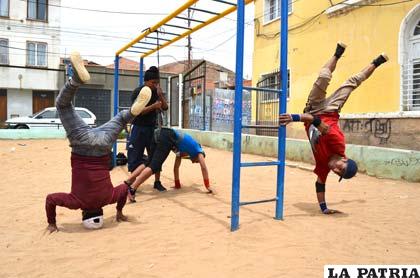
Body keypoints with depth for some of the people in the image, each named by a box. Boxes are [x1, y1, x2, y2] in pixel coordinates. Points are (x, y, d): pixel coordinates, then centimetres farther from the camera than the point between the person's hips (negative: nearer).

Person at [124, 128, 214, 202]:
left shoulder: (183, 150, 42)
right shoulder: (198, 150, 27)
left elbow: (176, 167, 45)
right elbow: (204, 167, 21)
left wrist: (177, 184, 49)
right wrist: (208, 186, 26)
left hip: (159, 133, 7)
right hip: (168, 137, -7)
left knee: (149, 163, 14)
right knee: (154, 166, -12)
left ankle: (128, 181, 4)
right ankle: (132, 188, -22)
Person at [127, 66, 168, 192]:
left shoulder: (156, 92, 3)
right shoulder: (138, 92, -11)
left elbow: (165, 107, 2)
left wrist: (160, 95, -13)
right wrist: (153, 106, -27)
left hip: (152, 128, 4)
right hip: (139, 128, -4)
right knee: (135, 156, 1)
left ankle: (157, 182, 15)